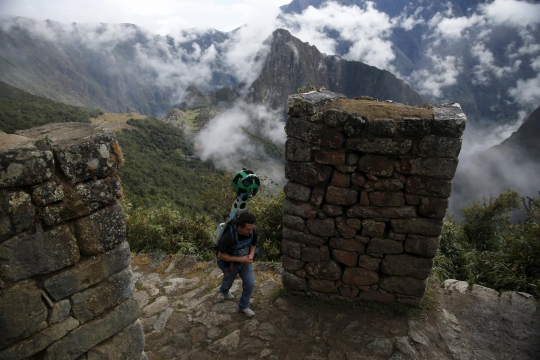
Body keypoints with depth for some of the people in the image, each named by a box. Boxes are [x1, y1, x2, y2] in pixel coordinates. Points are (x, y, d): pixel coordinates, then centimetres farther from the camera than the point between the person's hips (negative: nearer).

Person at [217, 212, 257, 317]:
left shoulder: (253, 231, -24)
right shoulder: (229, 236, -40)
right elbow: (221, 256, -28)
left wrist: (251, 255, -22)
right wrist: (240, 259, -32)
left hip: (245, 260, 3)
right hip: (230, 262, -3)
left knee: (250, 284, 2)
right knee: (229, 280, 25)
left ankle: (243, 306, 28)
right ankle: (224, 290, 62)